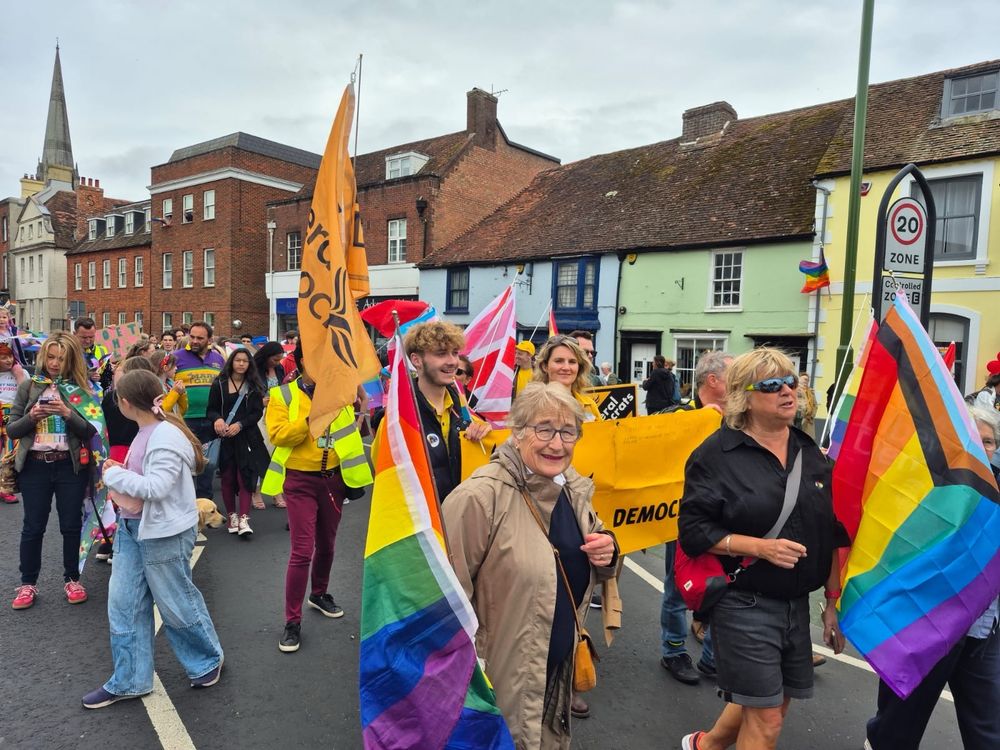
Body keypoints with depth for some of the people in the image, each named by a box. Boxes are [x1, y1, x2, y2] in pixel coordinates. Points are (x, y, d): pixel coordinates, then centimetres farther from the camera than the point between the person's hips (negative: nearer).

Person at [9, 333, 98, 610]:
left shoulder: (81, 389, 0)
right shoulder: (29, 387, 3)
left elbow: (90, 431, -5)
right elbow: (12, 429, 3)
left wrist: (68, 413, -20)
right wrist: (31, 417, -16)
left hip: (70, 465, -1)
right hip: (34, 465, 1)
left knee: (71, 525, 8)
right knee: (33, 526, 9)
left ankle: (72, 579, 23)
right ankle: (28, 583, 23)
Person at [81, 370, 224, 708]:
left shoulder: (167, 437, -23)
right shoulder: (146, 432, 5)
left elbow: (155, 487, -28)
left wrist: (114, 474, -17)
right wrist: (117, 472, -4)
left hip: (164, 534, -9)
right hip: (133, 528, 9)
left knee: (177, 603, 8)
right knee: (123, 605, 13)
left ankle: (208, 661, 31)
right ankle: (129, 681, 28)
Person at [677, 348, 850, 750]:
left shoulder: (811, 453, 6)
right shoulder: (718, 453, -11)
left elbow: (833, 534, 11)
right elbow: (693, 531, -13)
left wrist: (834, 601, 9)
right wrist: (760, 546, -21)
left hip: (796, 603, 6)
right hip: (743, 603, -6)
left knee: (769, 701, 18)